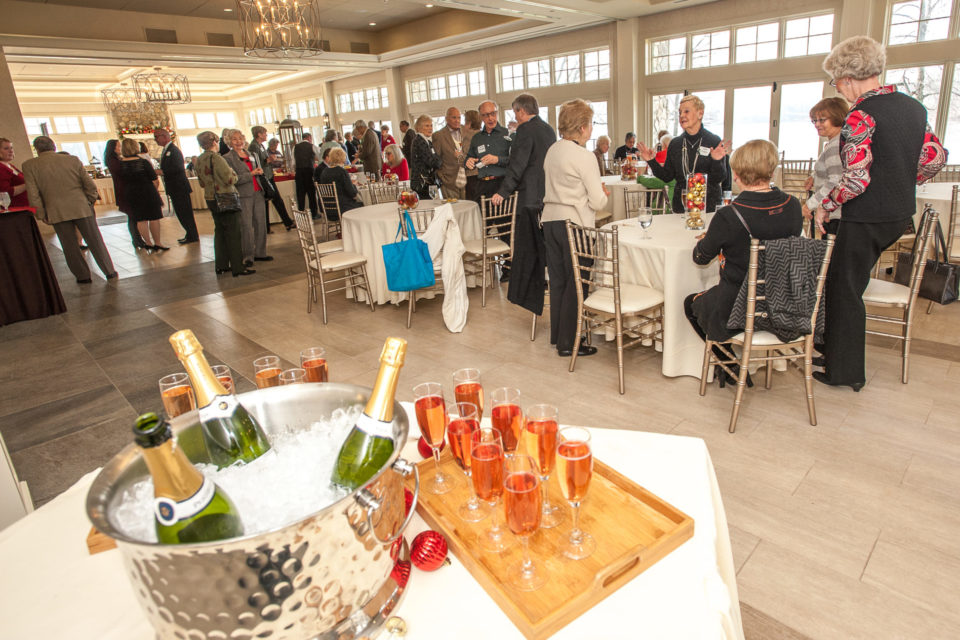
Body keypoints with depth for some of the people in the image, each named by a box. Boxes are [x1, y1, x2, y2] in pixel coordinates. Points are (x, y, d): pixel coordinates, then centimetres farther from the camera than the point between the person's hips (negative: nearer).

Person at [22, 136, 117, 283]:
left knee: (70, 246, 10)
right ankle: (109, 271, 16)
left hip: (57, 212, 0)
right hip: (82, 208, 1)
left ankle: (82, 276, 16)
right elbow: (90, 185, 0)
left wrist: (41, 215, 6)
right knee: (95, 242, 10)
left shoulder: (29, 166, -1)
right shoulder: (73, 160, -1)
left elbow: (33, 195, -3)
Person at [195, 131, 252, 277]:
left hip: (210, 199, 8)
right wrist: (233, 173, 1)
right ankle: (237, 268, -3)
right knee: (233, 233, -4)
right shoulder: (216, 158, -17)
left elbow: (201, 183, 16)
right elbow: (230, 179, -18)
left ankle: (221, 265, 21)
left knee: (219, 231, 16)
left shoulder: (199, 160, 8)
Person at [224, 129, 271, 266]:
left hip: (258, 193, 6)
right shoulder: (228, 158, -3)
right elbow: (233, 179, -13)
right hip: (243, 196, -6)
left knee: (261, 224, 7)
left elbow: (260, 173, 26)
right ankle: (248, 256, 3)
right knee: (246, 227, -5)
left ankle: (260, 253, 17)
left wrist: (260, 172, 3)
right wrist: (251, 174, -13)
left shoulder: (252, 155, 16)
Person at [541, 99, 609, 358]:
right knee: (575, 284, 2)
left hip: (550, 219, 8)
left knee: (558, 280, 16)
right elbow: (597, 201, -15)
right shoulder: (584, 157, -14)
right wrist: (603, 193, 8)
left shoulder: (552, 150, 9)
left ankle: (557, 334, 27)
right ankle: (567, 343, 7)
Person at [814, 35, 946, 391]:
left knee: (845, 290, 4)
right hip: (902, 214, 8)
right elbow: (935, 158, 12)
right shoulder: (913, 107, 7)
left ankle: (845, 372, 14)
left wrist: (825, 206, -10)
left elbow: (857, 179, -25)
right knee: (844, 280, 22)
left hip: (866, 218, -8)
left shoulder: (861, 116, -19)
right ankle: (835, 342, 34)